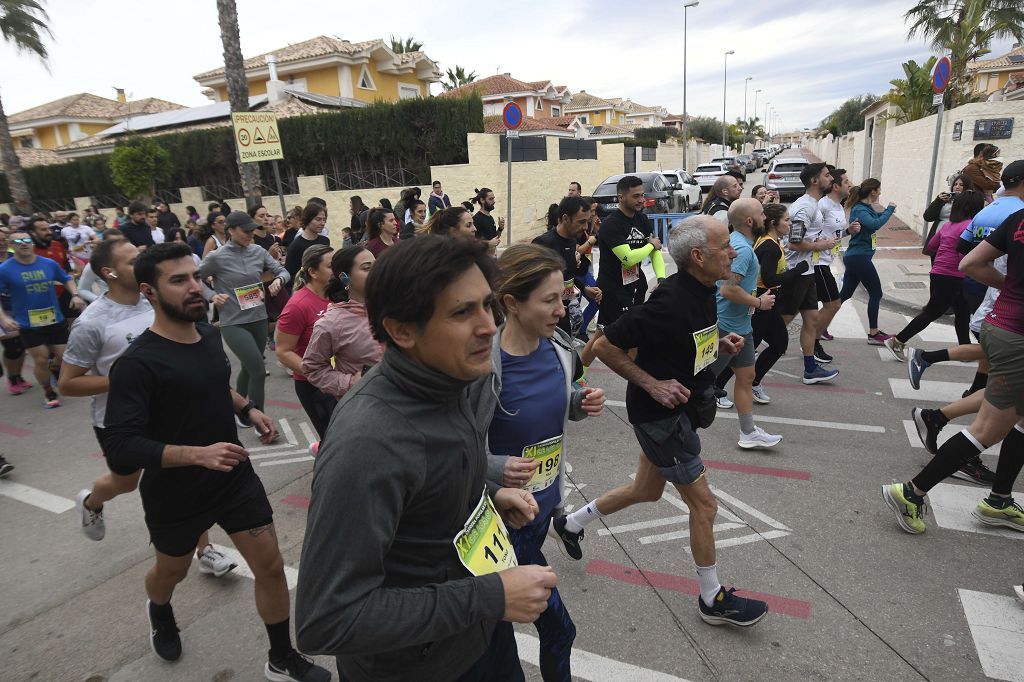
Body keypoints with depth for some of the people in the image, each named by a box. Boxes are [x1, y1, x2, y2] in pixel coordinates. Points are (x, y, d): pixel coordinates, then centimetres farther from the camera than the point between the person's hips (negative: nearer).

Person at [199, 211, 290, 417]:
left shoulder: (258, 251, 1)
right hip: (233, 323, -5)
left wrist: (278, 280, -15)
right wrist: (212, 297, -10)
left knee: (248, 369, 19)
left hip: (259, 320, 5)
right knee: (259, 371, -11)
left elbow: (283, 271, 5)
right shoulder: (217, 257, -10)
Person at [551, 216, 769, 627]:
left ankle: (571, 523, 41)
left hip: (683, 408, 10)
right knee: (703, 504, 5)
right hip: (661, 413, -10)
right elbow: (605, 346, -24)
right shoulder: (670, 303, -28)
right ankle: (713, 599, 27)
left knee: (647, 491, 23)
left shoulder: (703, 292, 1)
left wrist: (719, 345, 0)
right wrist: (652, 384, -23)